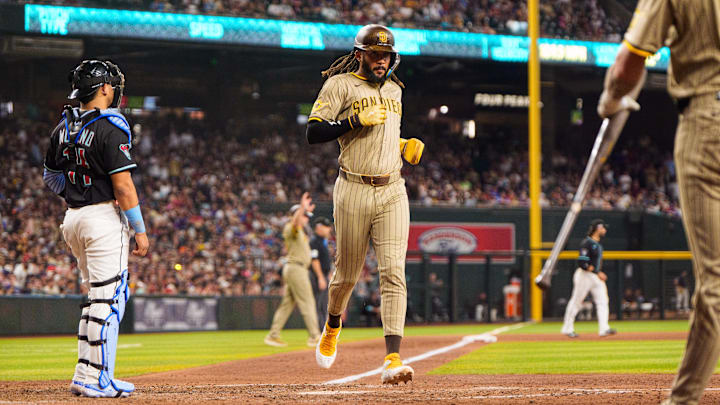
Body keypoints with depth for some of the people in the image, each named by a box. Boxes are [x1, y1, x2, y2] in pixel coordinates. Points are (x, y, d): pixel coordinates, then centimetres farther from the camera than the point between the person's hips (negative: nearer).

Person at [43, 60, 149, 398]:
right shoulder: (110, 128, -15)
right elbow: (123, 185, -17)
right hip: (104, 218, -8)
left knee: (99, 295, 17)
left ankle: (84, 375, 15)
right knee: (108, 298, -5)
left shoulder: (64, 127, 10)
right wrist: (139, 229, -13)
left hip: (73, 218, 8)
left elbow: (50, 177, 17)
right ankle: (97, 381, -6)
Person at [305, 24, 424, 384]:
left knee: (393, 273, -10)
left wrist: (405, 148, 10)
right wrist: (357, 119, -18)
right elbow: (313, 133, -9)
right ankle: (332, 327, 40)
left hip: (392, 192, 4)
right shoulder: (339, 85, -1)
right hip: (353, 193, -4)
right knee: (347, 272, 7)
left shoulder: (394, 90, 17)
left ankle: (392, 359, -17)